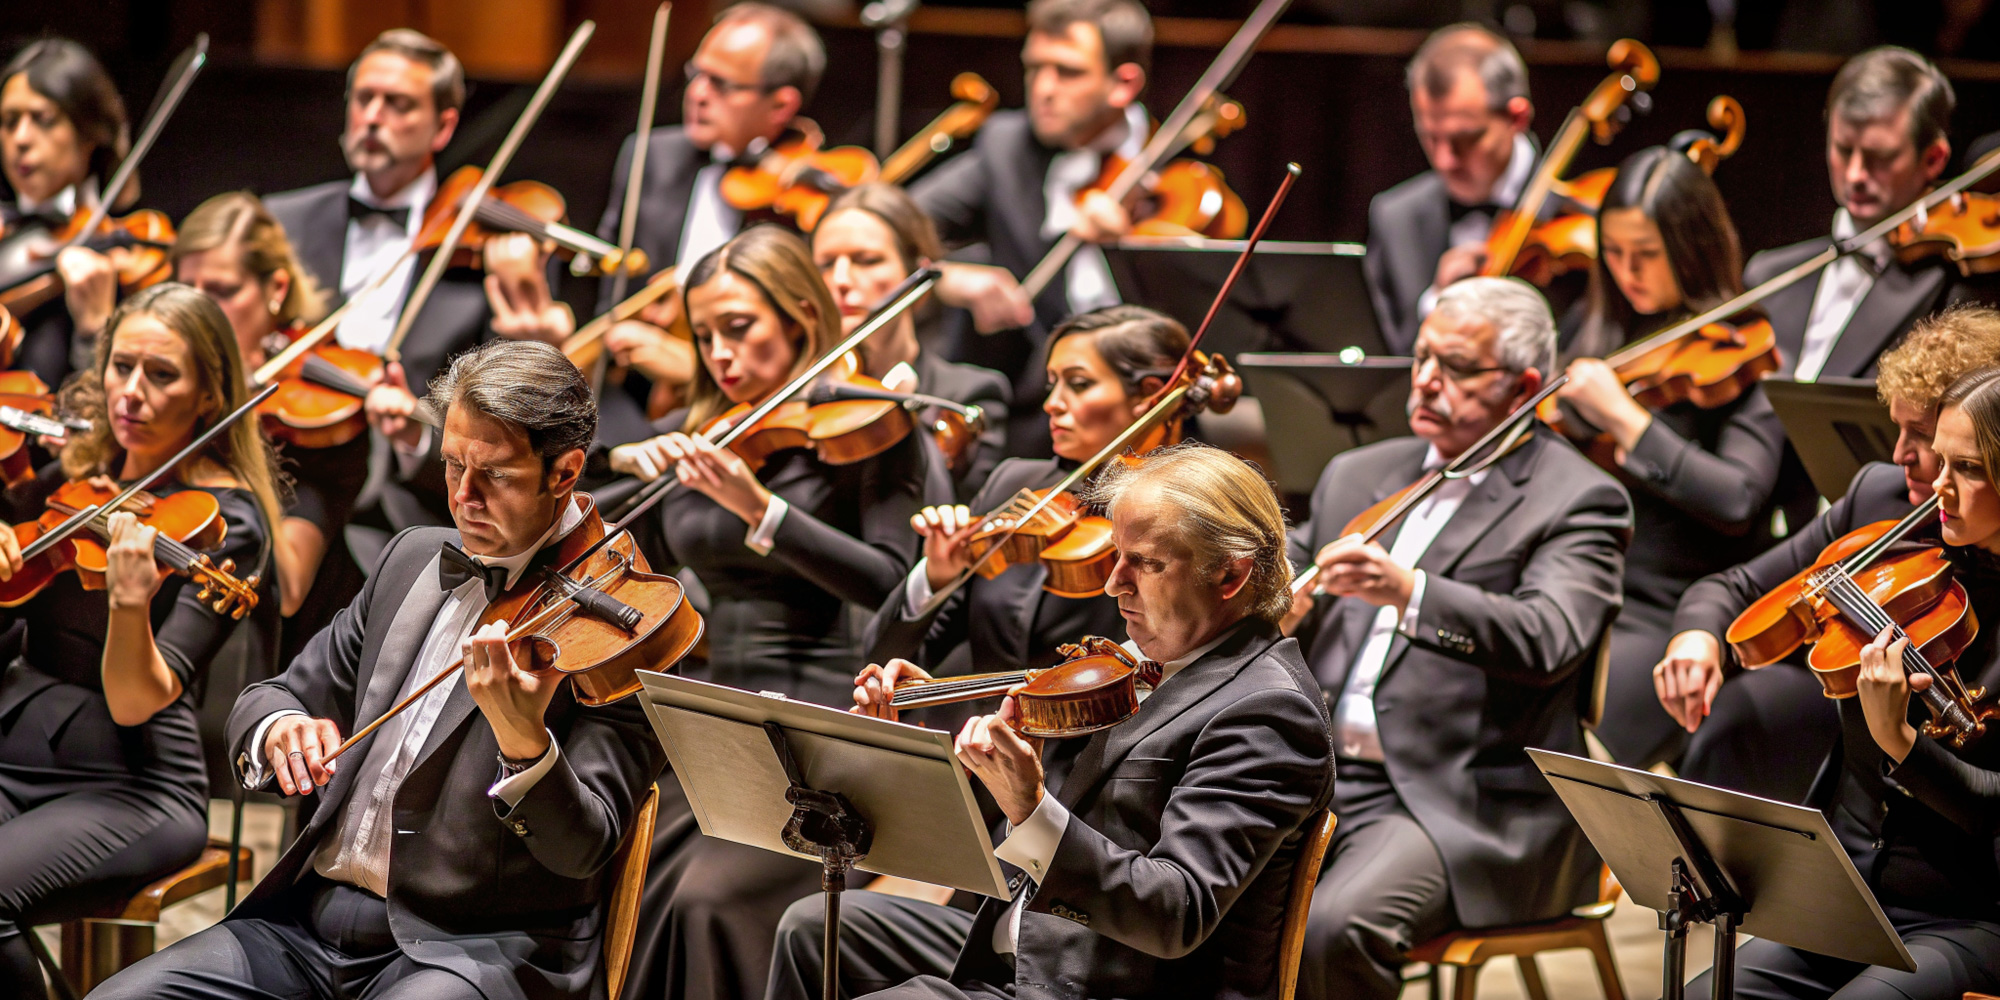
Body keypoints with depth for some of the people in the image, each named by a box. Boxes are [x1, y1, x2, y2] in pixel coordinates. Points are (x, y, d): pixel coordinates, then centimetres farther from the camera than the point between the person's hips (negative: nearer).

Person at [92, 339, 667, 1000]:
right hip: (315, 919, 7)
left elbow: (580, 849, -16)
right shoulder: (414, 560, 14)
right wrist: (277, 728, -6)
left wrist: (523, 742, -36)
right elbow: (280, 695, 19)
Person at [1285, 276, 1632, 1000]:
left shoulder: (1578, 500, 0)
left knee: (1337, 926, -32)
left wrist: (1407, 591, -33)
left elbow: (1547, 639, -18)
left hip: (1468, 806, -6)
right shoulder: (1356, 476, 20)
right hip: (1317, 780, 6)